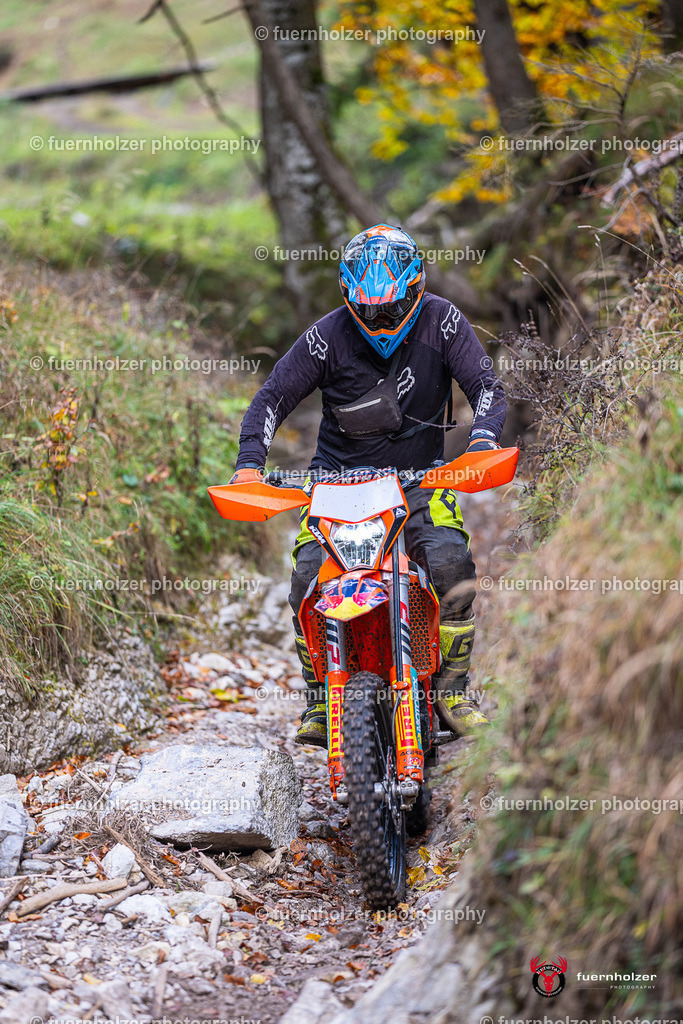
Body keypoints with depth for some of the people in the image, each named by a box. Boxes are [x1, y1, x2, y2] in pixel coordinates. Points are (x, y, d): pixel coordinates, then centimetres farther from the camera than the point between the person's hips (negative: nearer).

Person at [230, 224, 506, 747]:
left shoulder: (440, 320, -6)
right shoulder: (328, 335, -9)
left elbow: (486, 385, -8)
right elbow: (272, 397, -6)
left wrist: (483, 438, -30)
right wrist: (250, 462, -22)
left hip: (420, 475, 0)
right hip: (339, 473, 0)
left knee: (452, 567, -26)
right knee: (309, 576, -21)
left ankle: (453, 688, -6)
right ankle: (320, 702, -2)